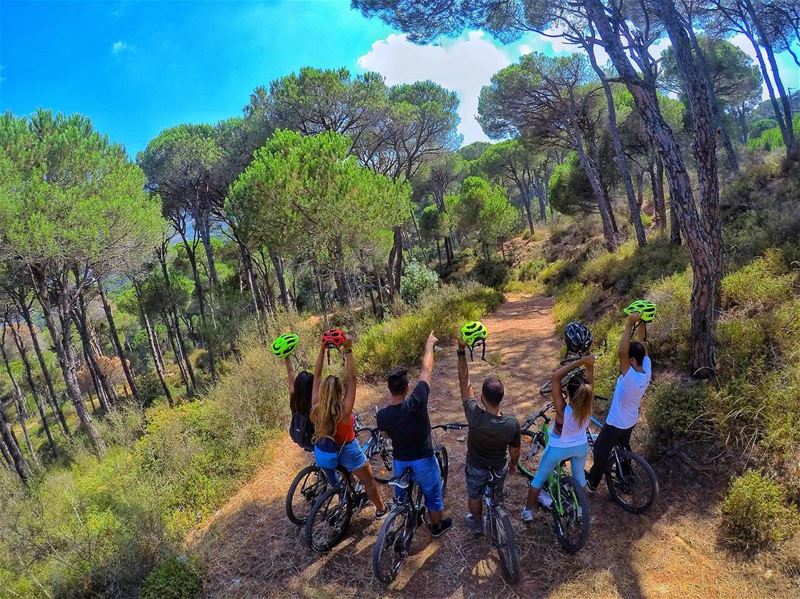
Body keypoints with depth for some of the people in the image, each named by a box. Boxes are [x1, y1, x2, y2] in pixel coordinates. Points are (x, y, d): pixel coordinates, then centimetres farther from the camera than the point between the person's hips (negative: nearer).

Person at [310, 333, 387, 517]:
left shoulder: (316, 407, -24)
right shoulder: (344, 410, -35)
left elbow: (317, 375, -19)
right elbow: (351, 378, -35)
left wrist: (322, 348, -21)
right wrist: (348, 350, -34)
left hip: (324, 453, 4)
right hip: (347, 452, -3)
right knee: (369, 481, 21)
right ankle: (381, 509, 39)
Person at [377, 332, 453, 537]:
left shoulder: (382, 415, -22)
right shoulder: (416, 402, -32)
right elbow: (426, 370, -20)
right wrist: (429, 344, -8)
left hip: (400, 460, 3)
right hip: (423, 460, -2)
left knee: (402, 494, 29)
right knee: (433, 494, 23)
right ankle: (437, 525, 45)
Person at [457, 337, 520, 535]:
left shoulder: (475, 415, -39)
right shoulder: (512, 424, -32)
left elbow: (464, 381, -31)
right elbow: (515, 452, -13)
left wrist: (462, 350, -28)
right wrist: (513, 464, 10)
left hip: (476, 468, -1)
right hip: (500, 467, 1)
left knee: (474, 496, 28)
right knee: (497, 494, 31)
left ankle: (477, 524, 52)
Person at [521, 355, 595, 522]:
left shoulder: (563, 410, -40)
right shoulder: (588, 406, -30)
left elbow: (556, 376, -45)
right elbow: (590, 379, -20)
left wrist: (580, 361, -48)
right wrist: (589, 363, -36)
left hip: (558, 449, -3)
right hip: (581, 446, 3)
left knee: (540, 477, 19)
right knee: (579, 476, 31)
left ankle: (528, 511, 34)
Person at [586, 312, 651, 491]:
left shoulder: (630, 377, -38)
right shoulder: (647, 370, -17)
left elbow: (621, 352, -55)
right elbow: (642, 341, -11)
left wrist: (629, 324, -55)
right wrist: (641, 322, -20)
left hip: (616, 423, -7)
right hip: (631, 421, 7)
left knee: (601, 450, 12)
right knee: (624, 446, 30)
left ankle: (592, 483, 28)